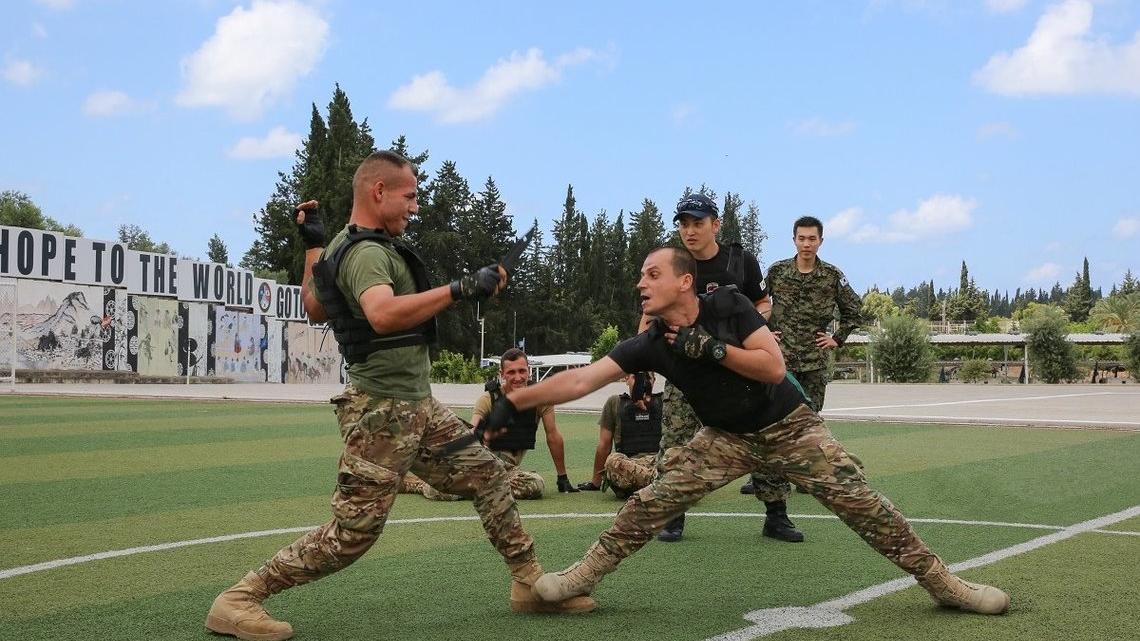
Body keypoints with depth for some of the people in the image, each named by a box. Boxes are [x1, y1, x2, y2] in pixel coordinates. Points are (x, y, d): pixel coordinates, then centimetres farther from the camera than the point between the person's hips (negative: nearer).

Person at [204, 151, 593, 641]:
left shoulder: (343, 245, 11)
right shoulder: (366, 252, -20)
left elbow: (314, 309, 25)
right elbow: (383, 314, -40)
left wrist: (313, 246, 26)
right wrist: (459, 289, -39)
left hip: (417, 405, 10)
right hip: (382, 411, -10)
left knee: (489, 476, 13)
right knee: (351, 535, -7)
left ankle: (529, 585, 22)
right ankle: (239, 600, 2)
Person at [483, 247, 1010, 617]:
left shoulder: (728, 307, -20)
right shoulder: (649, 344, -14)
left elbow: (773, 368, -24)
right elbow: (581, 380, -21)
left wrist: (712, 348, -31)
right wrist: (512, 401, -29)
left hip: (788, 427, -2)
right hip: (727, 437, 2)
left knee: (861, 504, -8)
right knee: (650, 503, -13)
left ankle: (941, 582, 5)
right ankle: (584, 576, 0)